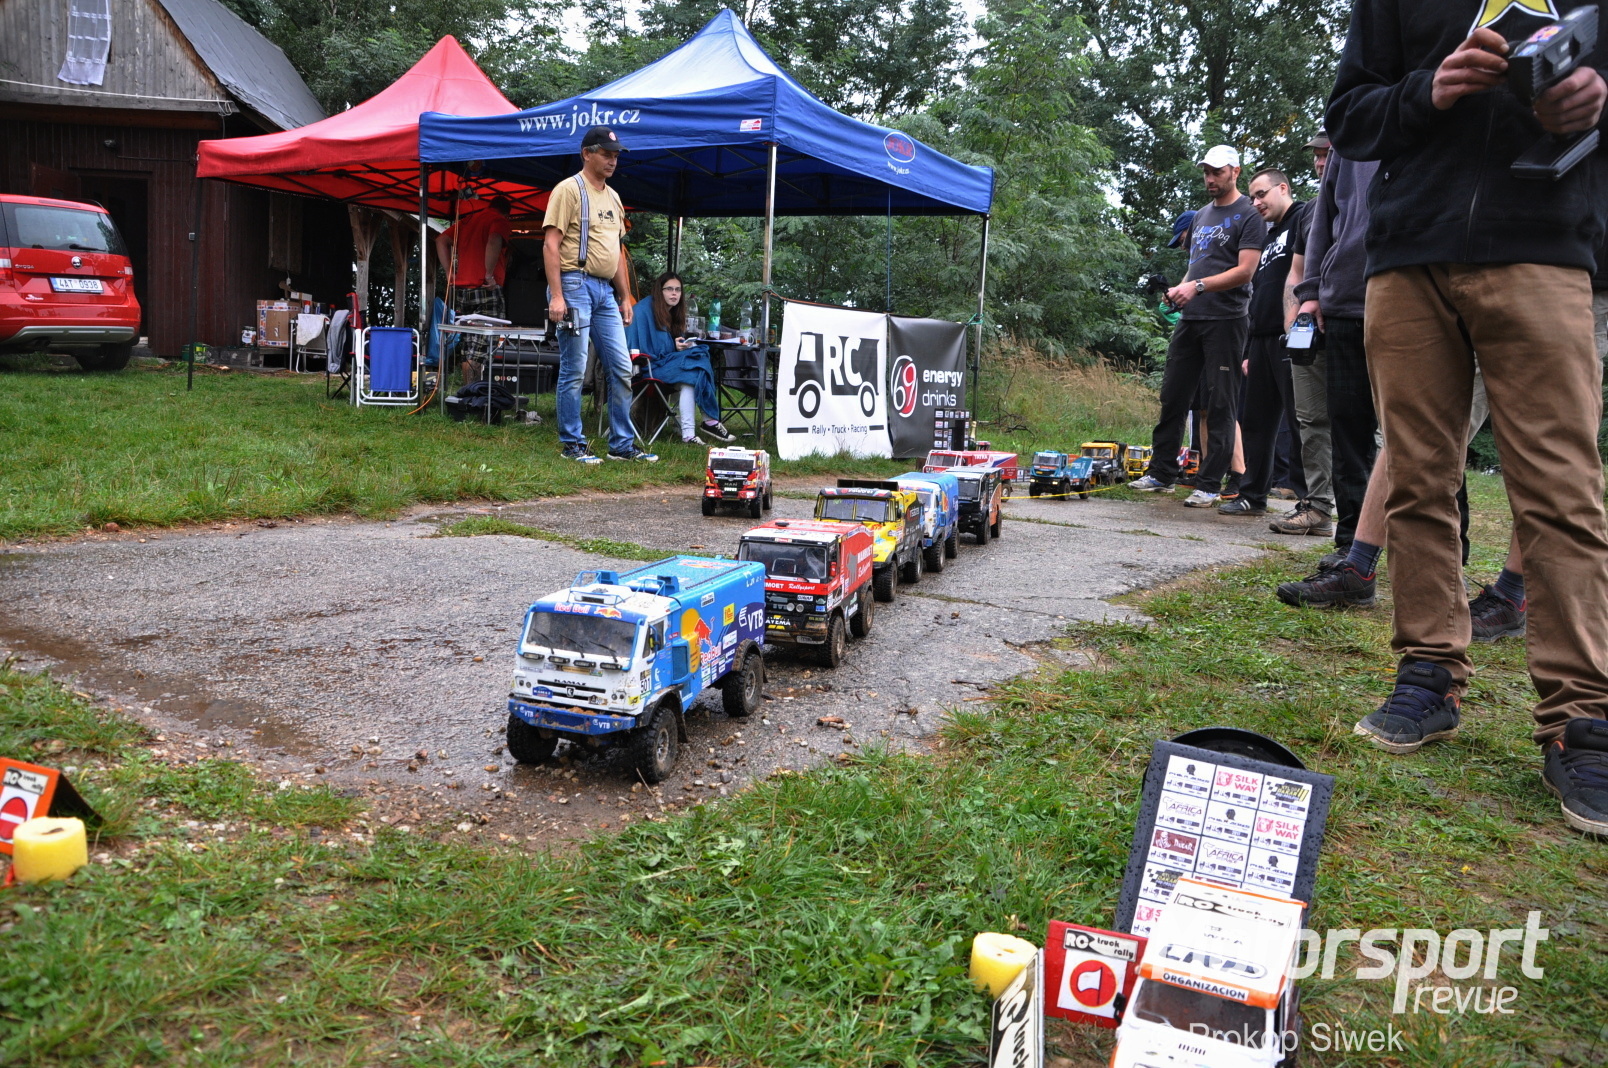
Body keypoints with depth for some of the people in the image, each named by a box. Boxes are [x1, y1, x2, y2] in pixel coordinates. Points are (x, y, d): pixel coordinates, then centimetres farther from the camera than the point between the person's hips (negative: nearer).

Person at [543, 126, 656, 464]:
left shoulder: (613, 198, 20)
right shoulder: (569, 190, -5)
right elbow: (551, 244, -12)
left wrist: (625, 297, 19)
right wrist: (556, 295, -20)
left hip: (606, 290, 8)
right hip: (575, 285, -8)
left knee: (621, 369, 6)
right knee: (574, 370, -3)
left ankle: (622, 445, 13)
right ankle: (572, 445, 6)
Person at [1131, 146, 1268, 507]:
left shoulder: (1248, 216, -4)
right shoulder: (1201, 216, 20)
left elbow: (1245, 271, -12)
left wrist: (1199, 286, -19)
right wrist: (1180, 288, 5)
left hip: (1225, 319, -7)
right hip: (1190, 318, 8)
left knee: (1220, 405, -3)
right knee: (1172, 396, 7)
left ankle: (1210, 486, -1)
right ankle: (1161, 473, 15)